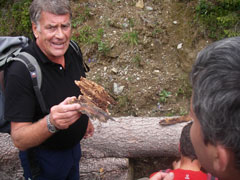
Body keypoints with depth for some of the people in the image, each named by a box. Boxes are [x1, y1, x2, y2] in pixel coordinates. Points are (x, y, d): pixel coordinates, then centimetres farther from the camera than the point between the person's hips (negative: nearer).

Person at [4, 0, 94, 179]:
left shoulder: (72, 52, -10)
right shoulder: (21, 72, -31)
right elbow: (19, 140, -32)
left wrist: (85, 119, 10)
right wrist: (51, 123, -48)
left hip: (74, 147, 6)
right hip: (43, 156, -6)